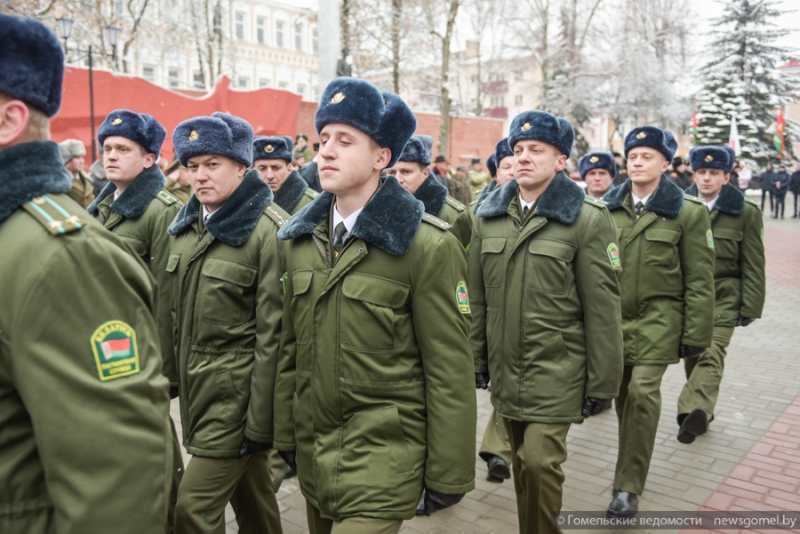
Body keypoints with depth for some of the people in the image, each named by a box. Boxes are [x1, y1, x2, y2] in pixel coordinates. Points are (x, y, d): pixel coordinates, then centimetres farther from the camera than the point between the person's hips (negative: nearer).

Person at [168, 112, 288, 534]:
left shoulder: (269, 231, -16)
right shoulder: (184, 225, 7)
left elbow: (271, 334, -18)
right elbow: (177, 312, 14)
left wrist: (259, 423, -17)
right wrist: (175, 380, 13)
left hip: (238, 390, -7)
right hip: (196, 388, 7)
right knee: (251, 499, 21)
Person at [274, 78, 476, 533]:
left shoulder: (429, 246, -14)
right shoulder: (300, 239, 3)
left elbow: (450, 373, -12)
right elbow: (290, 347, 9)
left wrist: (449, 475, -9)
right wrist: (285, 435, 11)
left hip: (382, 459, -5)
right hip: (312, 452, 6)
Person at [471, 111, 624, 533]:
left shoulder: (588, 219, -8)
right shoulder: (489, 216, 7)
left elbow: (602, 308, -8)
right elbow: (477, 296, 11)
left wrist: (601, 382, -8)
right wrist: (476, 359, 11)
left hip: (557, 368, -4)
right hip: (505, 369, 5)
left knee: (540, 462, -11)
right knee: (521, 463, 15)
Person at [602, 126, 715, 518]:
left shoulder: (688, 212, -4)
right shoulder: (608, 206, 5)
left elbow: (699, 280, -3)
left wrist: (696, 335, -6)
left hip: (658, 318, -3)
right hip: (612, 316, 4)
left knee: (642, 392, -13)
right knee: (622, 394, 11)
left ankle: (628, 488, -1)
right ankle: (631, 466, 34)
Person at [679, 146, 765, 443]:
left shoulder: (746, 212, -2)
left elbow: (753, 265, -1)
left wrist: (750, 307, -5)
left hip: (723, 298, -3)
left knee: (712, 353, -18)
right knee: (692, 355, 11)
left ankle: (694, 411, -29)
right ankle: (701, 412, 26)